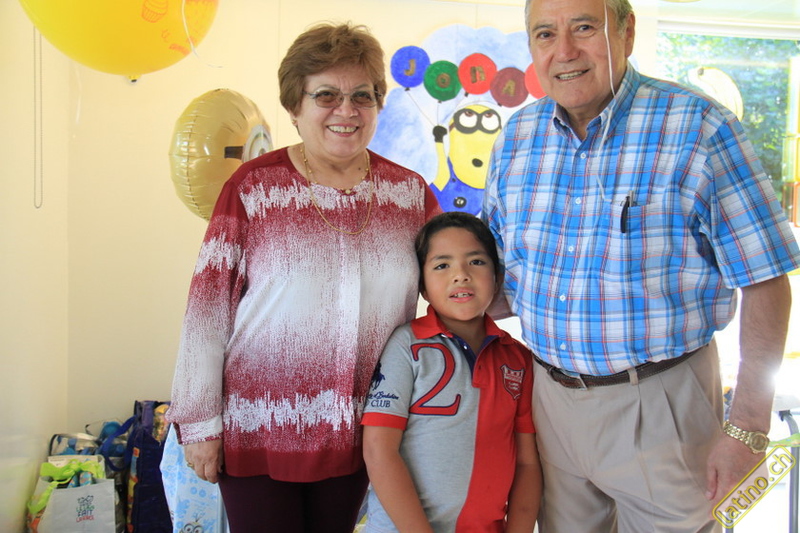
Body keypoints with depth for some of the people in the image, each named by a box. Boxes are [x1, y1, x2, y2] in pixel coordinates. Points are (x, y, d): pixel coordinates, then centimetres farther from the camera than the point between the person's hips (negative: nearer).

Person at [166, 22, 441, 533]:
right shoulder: (254, 186, -8)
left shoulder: (410, 191, 2)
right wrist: (199, 422, -6)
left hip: (356, 430, 3)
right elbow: (208, 306, -7)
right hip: (260, 427, -3)